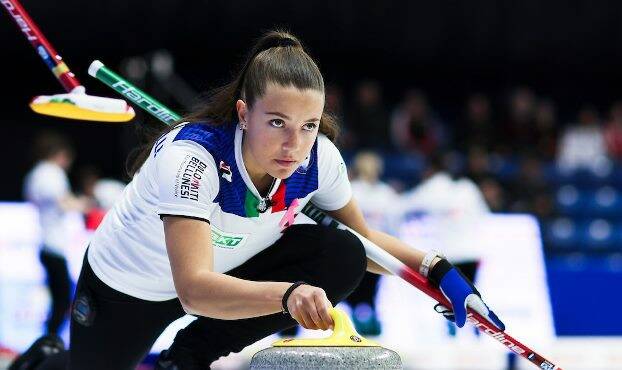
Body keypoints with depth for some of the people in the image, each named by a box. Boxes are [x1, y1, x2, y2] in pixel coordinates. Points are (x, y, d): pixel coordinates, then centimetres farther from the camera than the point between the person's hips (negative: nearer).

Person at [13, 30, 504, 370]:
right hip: (128, 284, -4)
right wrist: (288, 294, -67)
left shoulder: (317, 157, -23)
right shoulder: (191, 158, -40)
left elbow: (362, 237, -1)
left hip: (229, 268, 4)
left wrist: (436, 270, -18)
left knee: (342, 258, -19)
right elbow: (194, 289, -51)